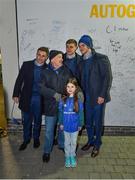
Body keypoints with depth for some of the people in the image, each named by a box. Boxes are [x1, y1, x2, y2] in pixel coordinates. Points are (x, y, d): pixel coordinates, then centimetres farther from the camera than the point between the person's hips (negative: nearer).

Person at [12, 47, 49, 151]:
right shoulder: (26, 65, -2)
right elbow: (19, 80, 0)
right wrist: (16, 94, -3)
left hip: (39, 99, 0)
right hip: (27, 98, 1)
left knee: (38, 120, 14)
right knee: (27, 120, 12)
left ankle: (36, 138, 35)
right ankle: (26, 139, 31)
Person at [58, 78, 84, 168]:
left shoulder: (78, 100, -13)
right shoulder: (63, 100, -10)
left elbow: (81, 113, -5)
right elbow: (60, 112, -1)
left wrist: (80, 124, -2)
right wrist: (61, 123, 1)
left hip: (75, 126, -1)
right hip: (66, 125, 1)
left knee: (73, 142, 17)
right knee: (67, 142, 17)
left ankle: (73, 156, 37)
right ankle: (67, 156, 35)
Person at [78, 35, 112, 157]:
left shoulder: (101, 58, -8)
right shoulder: (82, 62, 10)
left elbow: (107, 77, -11)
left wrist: (102, 95, -14)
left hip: (98, 97, -5)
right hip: (86, 97, 5)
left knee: (98, 122, 7)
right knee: (88, 122, 14)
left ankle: (97, 145, 26)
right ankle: (90, 141, 35)